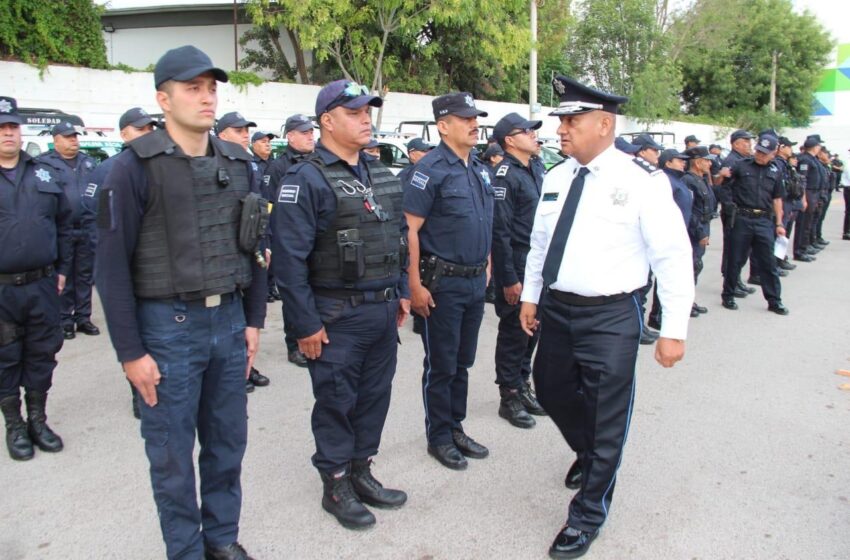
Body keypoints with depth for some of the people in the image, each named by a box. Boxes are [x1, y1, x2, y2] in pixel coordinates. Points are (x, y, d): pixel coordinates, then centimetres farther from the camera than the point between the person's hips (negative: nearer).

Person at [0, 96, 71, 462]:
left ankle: (38, 420, 26)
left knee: (42, 355, 11)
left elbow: (64, 224, 13)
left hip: (43, 284, 3)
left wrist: (62, 268, 9)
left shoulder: (45, 174, 8)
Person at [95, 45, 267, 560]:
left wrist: (253, 321, 9)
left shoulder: (239, 165, 6)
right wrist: (130, 351, -10)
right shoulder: (136, 167, -9)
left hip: (229, 320, 5)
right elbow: (113, 264, -9)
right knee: (172, 453, 9)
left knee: (228, 443, 15)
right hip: (168, 325, -4)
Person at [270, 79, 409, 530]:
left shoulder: (379, 173, 11)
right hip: (338, 317, -7)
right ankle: (336, 486, 24)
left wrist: (401, 292, 15)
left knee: (375, 395, 15)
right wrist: (306, 324, -16)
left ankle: (361, 473, 33)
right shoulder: (306, 180, -12)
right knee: (336, 402, 7)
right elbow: (289, 257, -16)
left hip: (384, 310, 7)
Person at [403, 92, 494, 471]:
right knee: (441, 366, 5)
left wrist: (486, 267, 16)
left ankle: (456, 428, 31)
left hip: (475, 281, 7)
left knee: (462, 363, 17)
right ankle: (439, 437, 21)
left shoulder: (481, 170, 11)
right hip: (442, 282, -7)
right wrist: (415, 285, -19)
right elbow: (410, 230, -16)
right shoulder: (431, 169, -13)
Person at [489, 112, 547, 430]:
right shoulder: (505, 174, -14)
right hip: (517, 264, -8)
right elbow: (499, 230, -18)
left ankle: (523, 387, 29)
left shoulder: (534, 173, 14)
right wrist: (508, 279, -20)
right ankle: (509, 397, 14)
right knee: (514, 332, 1)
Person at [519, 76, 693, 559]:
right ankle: (589, 454, 52)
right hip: (556, 308, 6)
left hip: (611, 317, -6)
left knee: (606, 421, 5)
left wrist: (674, 329, -13)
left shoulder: (642, 182, -13)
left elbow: (673, 257, -12)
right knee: (552, 391, 21)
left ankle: (587, 516, 26)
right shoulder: (556, 178, 5)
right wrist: (531, 295, 16)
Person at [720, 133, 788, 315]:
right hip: (742, 219, -3)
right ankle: (728, 295, 20)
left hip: (764, 221, 3)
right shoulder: (741, 166, -1)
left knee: (768, 262, 5)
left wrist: (779, 223, 12)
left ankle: (774, 300, 13)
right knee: (736, 260, 6)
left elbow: (777, 199, 15)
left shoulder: (774, 172, 10)